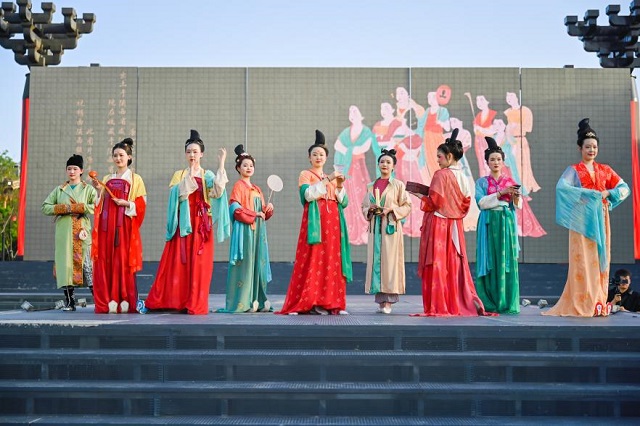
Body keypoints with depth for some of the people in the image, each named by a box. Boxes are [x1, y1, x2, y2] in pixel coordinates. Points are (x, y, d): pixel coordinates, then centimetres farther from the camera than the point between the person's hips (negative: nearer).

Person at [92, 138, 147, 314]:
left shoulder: (135, 179, 8)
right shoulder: (107, 179, 19)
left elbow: (141, 204, 2)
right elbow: (100, 205, 15)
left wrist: (127, 203, -13)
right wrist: (98, 190, 0)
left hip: (125, 225, -4)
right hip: (107, 225, 4)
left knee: (124, 260, -8)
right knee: (106, 261, -4)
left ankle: (125, 301, -5)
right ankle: (108, 301, -1)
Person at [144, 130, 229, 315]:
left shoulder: (207, 176, 10)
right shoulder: (179, 175, 15)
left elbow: (218, 191, -11)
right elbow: (177, 193, -4)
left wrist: (221, 164, -13)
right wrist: (190, 175, -11)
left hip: (201, 224, -1)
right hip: (183, 223, 1)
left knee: (198, 264, -3)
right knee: (176, 262, -4)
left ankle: (195, 304, 1)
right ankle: (171, 300, 1)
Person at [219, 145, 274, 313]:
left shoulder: (256, 189, 20)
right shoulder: (239, 186, -1)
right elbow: (234, 208, -14)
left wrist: (268, 209, 1)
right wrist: (254, 214, -16)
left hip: (258, 231, 7)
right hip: (244, 230, -7)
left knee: (258, 263, 5)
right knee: (245, 264, -9)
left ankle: (257, 300, 9)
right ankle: (242, 302, -6)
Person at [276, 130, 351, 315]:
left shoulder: (332, 178, 23)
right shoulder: (305, 175, 8)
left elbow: (344, 202, 13)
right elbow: (308, 194, -12)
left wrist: (339, 186, -2)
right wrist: (327, 180, -14)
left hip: (333, 224, 5)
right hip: (315, 223, -5)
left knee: (332, 261, -1)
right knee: (313, 261, -11)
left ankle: (331, 302, 1)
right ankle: (309, 302, -10)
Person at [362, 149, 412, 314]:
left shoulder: (398, 185, 4)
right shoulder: (371, 186, 15)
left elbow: (407, 206, 0)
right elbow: (364, 207, 16)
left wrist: (391, 209, -13)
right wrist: (370, 210, -5)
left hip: (391, 226, -4)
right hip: (375, 227, 4)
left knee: (390, 260, -7)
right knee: (375, 260, 0)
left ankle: (389, 301, -6)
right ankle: (380, 299, 5)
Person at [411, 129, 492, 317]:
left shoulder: (441, 175, -12)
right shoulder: (463, 177, 9)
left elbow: (434, 201, -14)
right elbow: (466, 203, 10)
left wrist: (421, 197, 2)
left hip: (437, 224, -7)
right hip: (455, 226, 7)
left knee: (436, 265, -3)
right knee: (455, 265, 11)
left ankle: (437, 307, -2)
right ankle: (461, 304, 13)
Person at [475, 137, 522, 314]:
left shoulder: (510, 181, 12)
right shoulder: (482, 182, 8)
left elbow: (518, 206, 6)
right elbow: (482, 202, -8)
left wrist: (516, 196, -15)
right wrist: (501, 193, -15)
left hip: (507, 223, 2)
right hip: (489, 224, -1)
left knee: (507, 261, -3)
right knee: (490, 261, -4)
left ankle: (507, 303, 1)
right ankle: (489, 303, 1)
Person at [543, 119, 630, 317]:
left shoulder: (605, 170, 15)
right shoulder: (574, 170, 3)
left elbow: (625, 188, 15)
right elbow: (561, 187, -16)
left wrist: (608, 193, -4)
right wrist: (587, 194, -20)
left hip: (600, 219, 4)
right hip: (582, 218, -4)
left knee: (600, 258, 2)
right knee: (583, 259, -8)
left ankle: (598, 303, 6)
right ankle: (583, 304, -8)